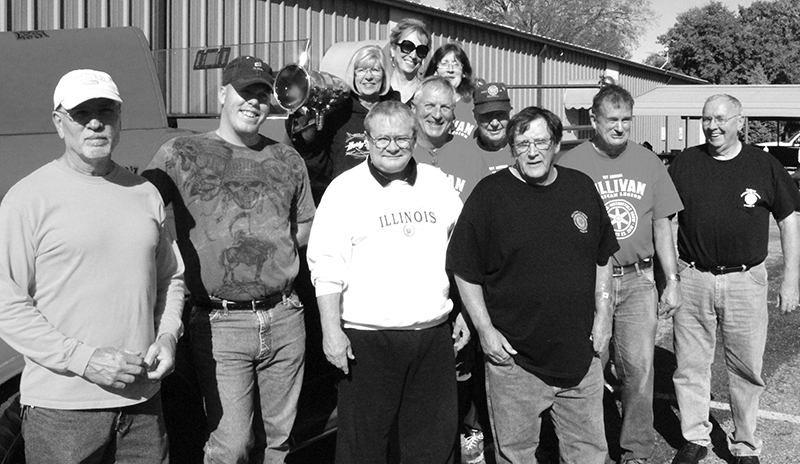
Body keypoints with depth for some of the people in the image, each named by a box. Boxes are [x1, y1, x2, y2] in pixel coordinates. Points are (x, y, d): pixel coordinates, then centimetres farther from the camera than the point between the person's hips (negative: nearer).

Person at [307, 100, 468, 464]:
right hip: (367, 338, -4)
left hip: (434, 334, 4)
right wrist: (331, 331, -12)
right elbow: (326, 269, -7)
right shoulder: (345, 189, -3)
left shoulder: (437, 182, 9)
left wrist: (465, 311, 12)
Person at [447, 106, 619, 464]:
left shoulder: (581, 188, 4)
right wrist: (485, 331, -10)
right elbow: (465, 272, -7)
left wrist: (603, 314, 6)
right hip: (514, 357, -3)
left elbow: (602, 259, 13)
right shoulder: (490, 194, -9)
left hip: (581, 354, 4)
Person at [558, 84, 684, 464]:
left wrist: (673, 281, 8)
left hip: (638, 280, 2)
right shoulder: (570, 164, -4)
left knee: (640, 368, 0)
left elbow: (662, 225, 11)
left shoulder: (648, 162, 8)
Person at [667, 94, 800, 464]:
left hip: (745, 281, -1)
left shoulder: (764, 166, 0)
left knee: (747, 369, 7)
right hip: (691, 278, 1)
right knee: (690, 366, 8)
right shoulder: (684, 163, 2)